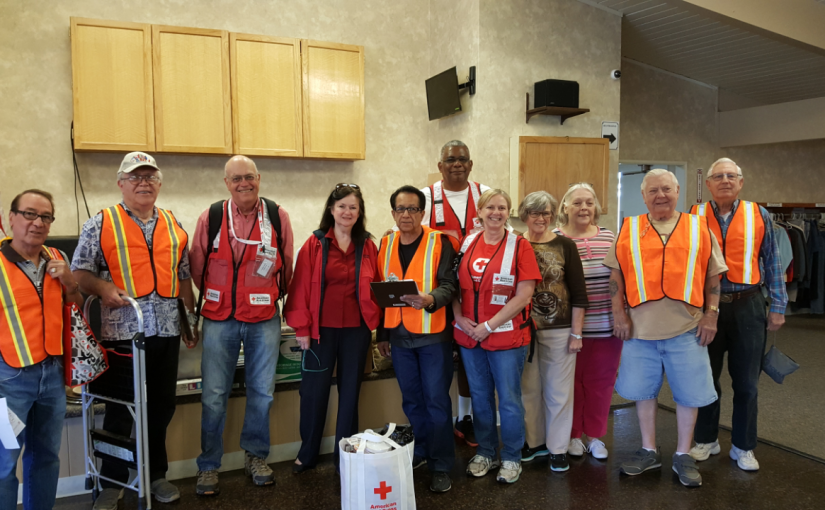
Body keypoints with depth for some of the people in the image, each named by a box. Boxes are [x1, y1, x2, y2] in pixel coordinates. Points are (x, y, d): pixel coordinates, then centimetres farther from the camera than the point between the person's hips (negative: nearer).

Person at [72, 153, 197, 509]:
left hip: (167, 331, 4)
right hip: (122, 331, -3)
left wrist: (193, 318, 14)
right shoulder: (101, 224, 0)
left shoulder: (174, 226, 11)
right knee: (120, 411, 7)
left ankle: (156, 474, 31)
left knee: (161, 406, 13)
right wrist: (104, 287, -19)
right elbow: (79, 272, 0)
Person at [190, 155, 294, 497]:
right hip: (220, 319, 0)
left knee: (262, 392, 10)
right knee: (214, 396, 4)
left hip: (264, 319, 1)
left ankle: (256, 456, 30)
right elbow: (197, 267, 7)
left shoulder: (278, 217, -2)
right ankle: (208, 467, 20)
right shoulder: (211, 218, -2)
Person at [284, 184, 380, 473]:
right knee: (314, 392, 7)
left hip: (356, 330, 2)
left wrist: (374, 321, 0)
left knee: (350, 391, 11)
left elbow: (375, 288, 7)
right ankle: (307, 455, 25)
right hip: (321, 329, -2)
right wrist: (302, 328, -8)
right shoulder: (315, 244, -3)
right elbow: (301, 286, -5)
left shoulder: (368, 246, 4)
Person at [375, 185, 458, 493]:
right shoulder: (386, 245, 7)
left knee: (436, 400, 2)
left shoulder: (439, 242, -7)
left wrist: (430, 299, -35)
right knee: (412, 400, 15)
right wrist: (382, 333, 12)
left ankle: (441, 465, 13)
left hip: (433, 333, -4)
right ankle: (419, 451, 33)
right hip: (399, 334, 5)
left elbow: (449, 285, -13)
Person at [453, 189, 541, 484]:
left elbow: (524, 294, -13)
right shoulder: (466, 244, 6)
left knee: (509, 400, 6)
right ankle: (485, 453, 33)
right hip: (469, 336, 4)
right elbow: (455, 286, 10)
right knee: (480, 397, 16)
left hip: (507, 336, -4)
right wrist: (460, 317, -7)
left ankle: (512, 459, 25)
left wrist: (489, 325, -15)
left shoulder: (519, 246, -6)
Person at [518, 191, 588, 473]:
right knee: (529, 389, 12)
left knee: (558, 391, 8)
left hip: (559, 331, -1)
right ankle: (534, 441, 30)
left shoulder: (565, 246, -2)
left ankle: (558, 447, 23)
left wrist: (576, 333, -5)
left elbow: (578, 294, -2)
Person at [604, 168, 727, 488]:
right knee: (643, 390, 11)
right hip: (641, 328, 1)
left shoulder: (699, 228, 5)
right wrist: (619, 314, -2)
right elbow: (616, 276, 5)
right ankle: (649, 451, 29)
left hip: (686, 328, 0)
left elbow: (713, 276, 6)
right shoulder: (629, 230, 5)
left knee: (688, 393, 8)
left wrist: (711, 315, -1)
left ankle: (683, 456, 26)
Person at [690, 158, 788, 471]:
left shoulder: (759, 216, 1)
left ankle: (743, 447, 25)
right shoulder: (694, 218, 0)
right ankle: (706, 440, 29)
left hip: (747, 306, 0)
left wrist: (777, 306, 2)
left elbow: (772, 263, 4)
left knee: (746, 382, 9)